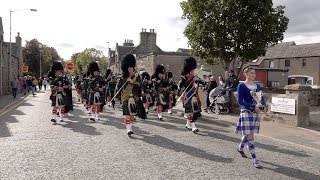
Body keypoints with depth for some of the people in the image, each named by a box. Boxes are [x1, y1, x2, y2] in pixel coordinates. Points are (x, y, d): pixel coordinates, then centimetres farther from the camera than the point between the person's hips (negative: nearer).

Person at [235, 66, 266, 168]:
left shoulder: (257, 86, 11)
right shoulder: (242, 86, -7)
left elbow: (262, 99, 12)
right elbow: (240, 100, -14)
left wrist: (262, 104, -11)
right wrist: (253, 107, -21)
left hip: (256, 112, 6)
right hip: (246, 113, -6)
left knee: (248, 134, 14)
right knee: (250, 136, -7)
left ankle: (240, 148, 40)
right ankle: (254, 160, -1)